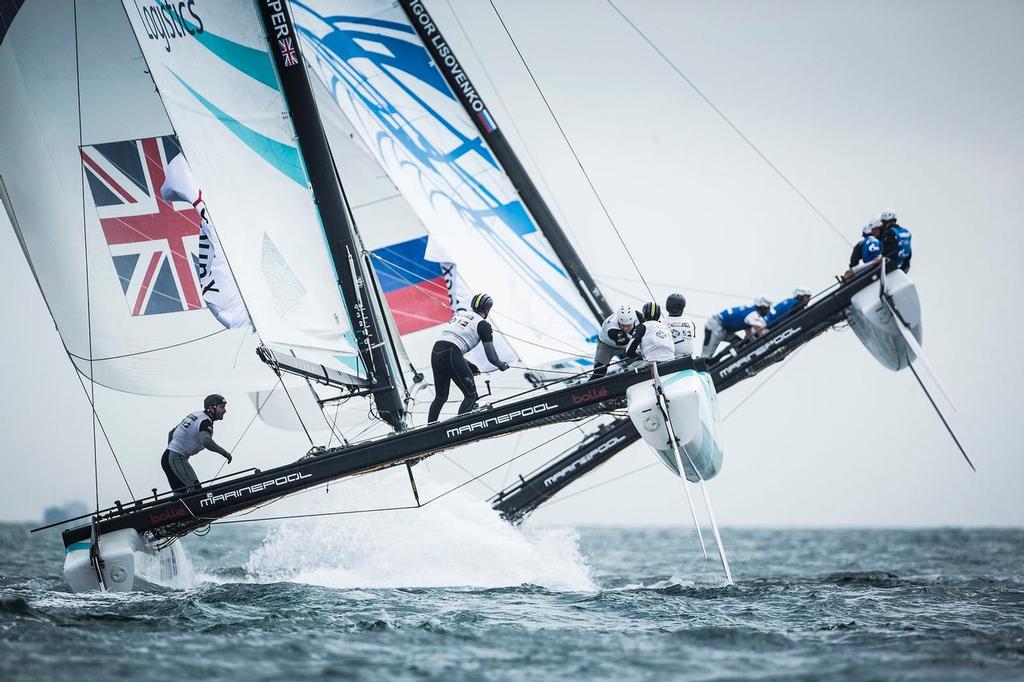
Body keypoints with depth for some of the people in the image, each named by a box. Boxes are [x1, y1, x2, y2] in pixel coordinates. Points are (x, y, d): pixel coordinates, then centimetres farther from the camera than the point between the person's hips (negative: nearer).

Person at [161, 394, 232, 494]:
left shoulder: (194, 415, 17)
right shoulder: (205, 421, -12)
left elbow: (172, 432, 25)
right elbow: (205, 440, -32)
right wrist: (224, 452, -24)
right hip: (177, 459, -10)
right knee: (195, 490, -16)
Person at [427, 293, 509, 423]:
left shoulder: (459, 314, 26)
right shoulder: (483, 325, 6)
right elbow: (491, 357, 5)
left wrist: (470, 366, 32)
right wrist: (502, 365, 26)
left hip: (435, 353, 7)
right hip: (451, 355, -7)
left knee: (440, 397, 22)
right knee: (471, 396, 5)